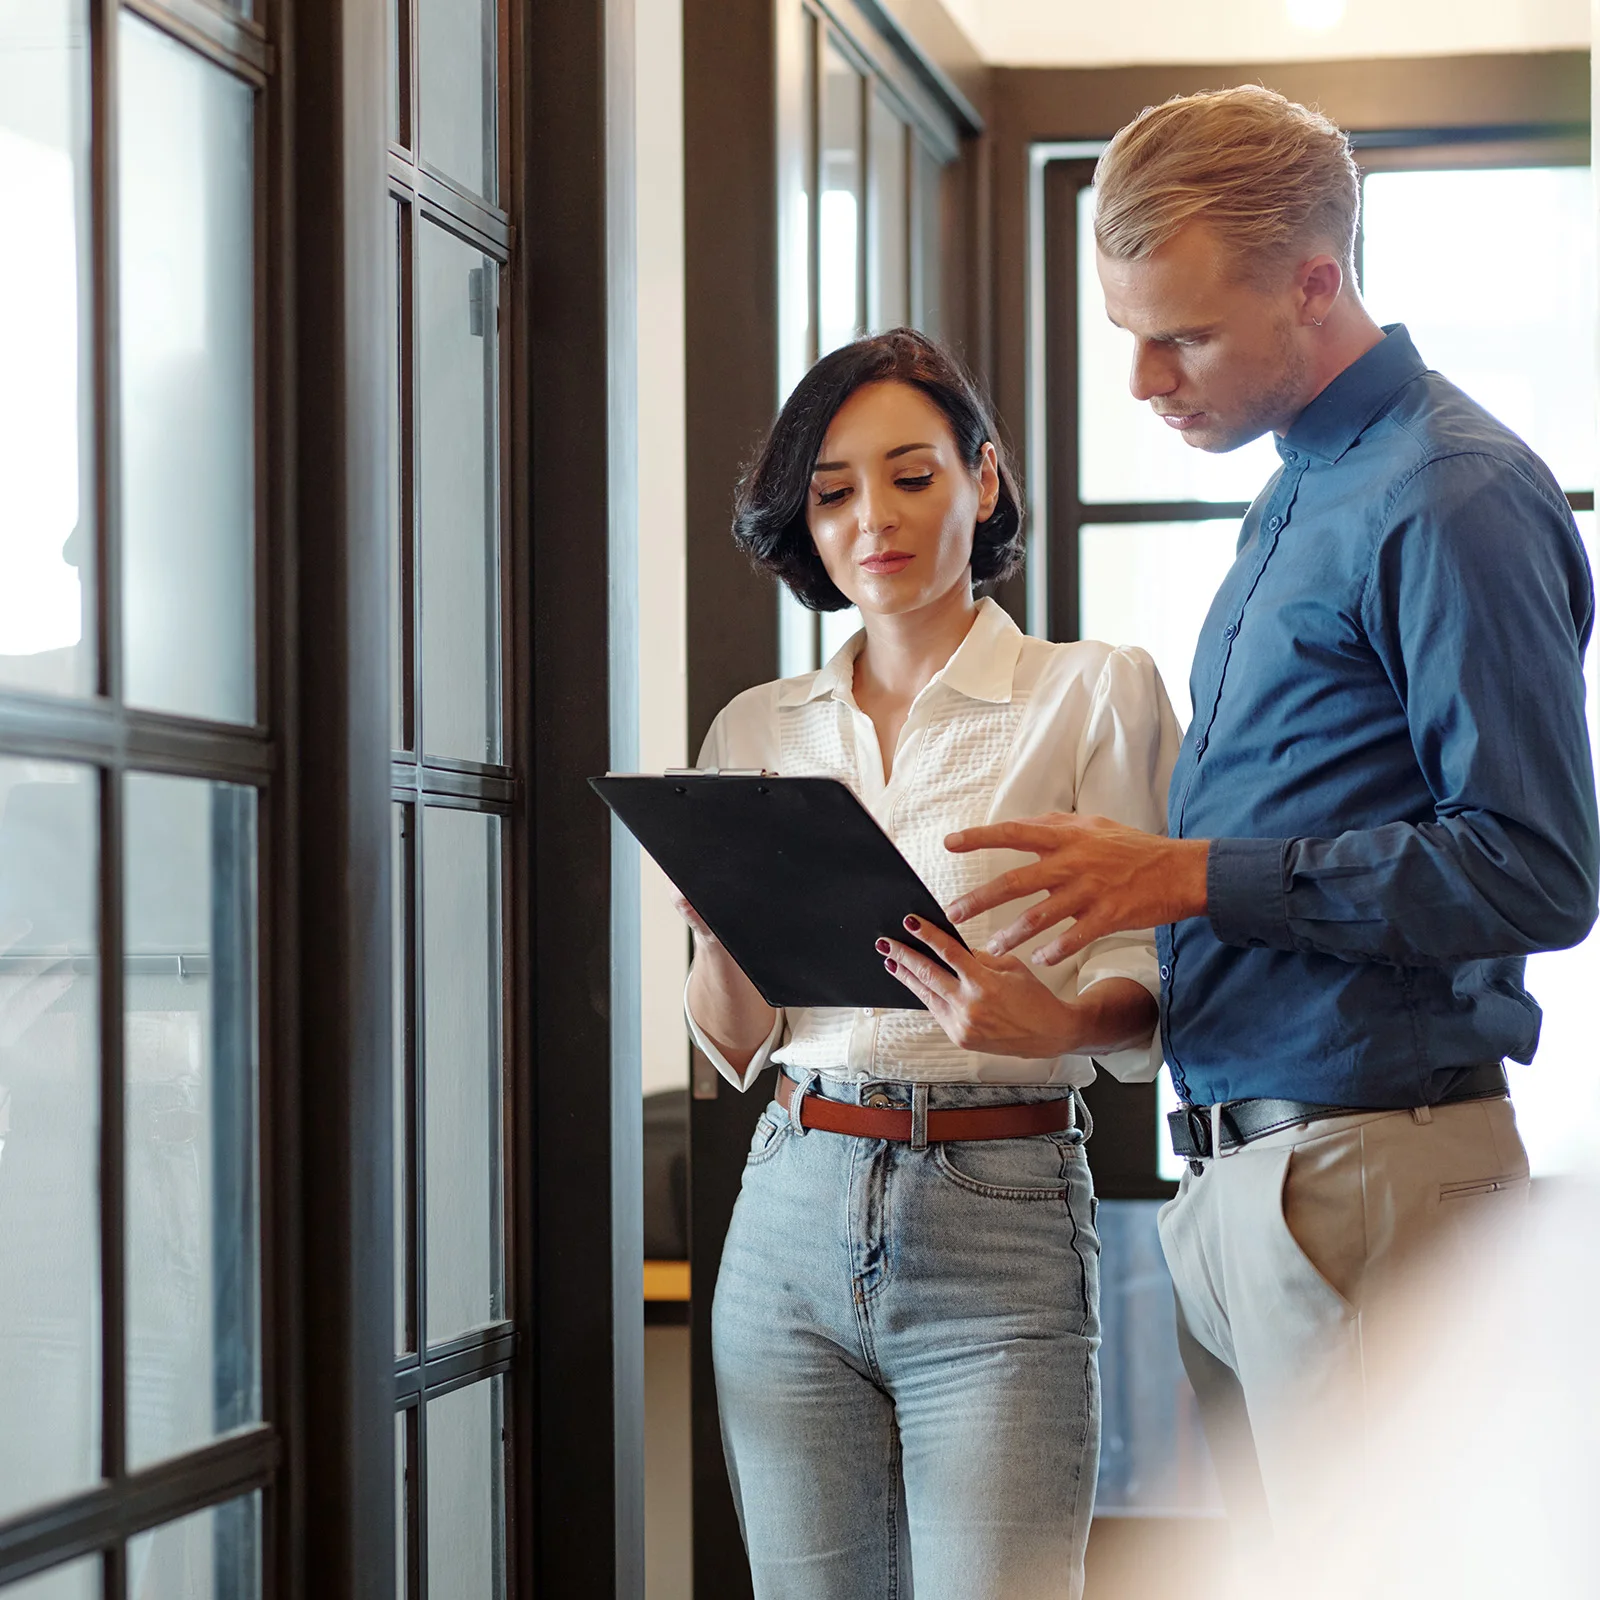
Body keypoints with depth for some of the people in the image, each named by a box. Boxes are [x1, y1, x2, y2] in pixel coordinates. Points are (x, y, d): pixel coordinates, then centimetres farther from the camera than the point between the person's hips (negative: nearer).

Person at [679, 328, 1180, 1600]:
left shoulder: (1098, 696, 2)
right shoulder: (757, 731, 13)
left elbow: (1150, 994, -2)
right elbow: (731, 1048, 11)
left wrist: (1059, 1024, -24)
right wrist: (717, 929, -10)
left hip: (1003, 1221, -3)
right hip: (793, 1215, 4)